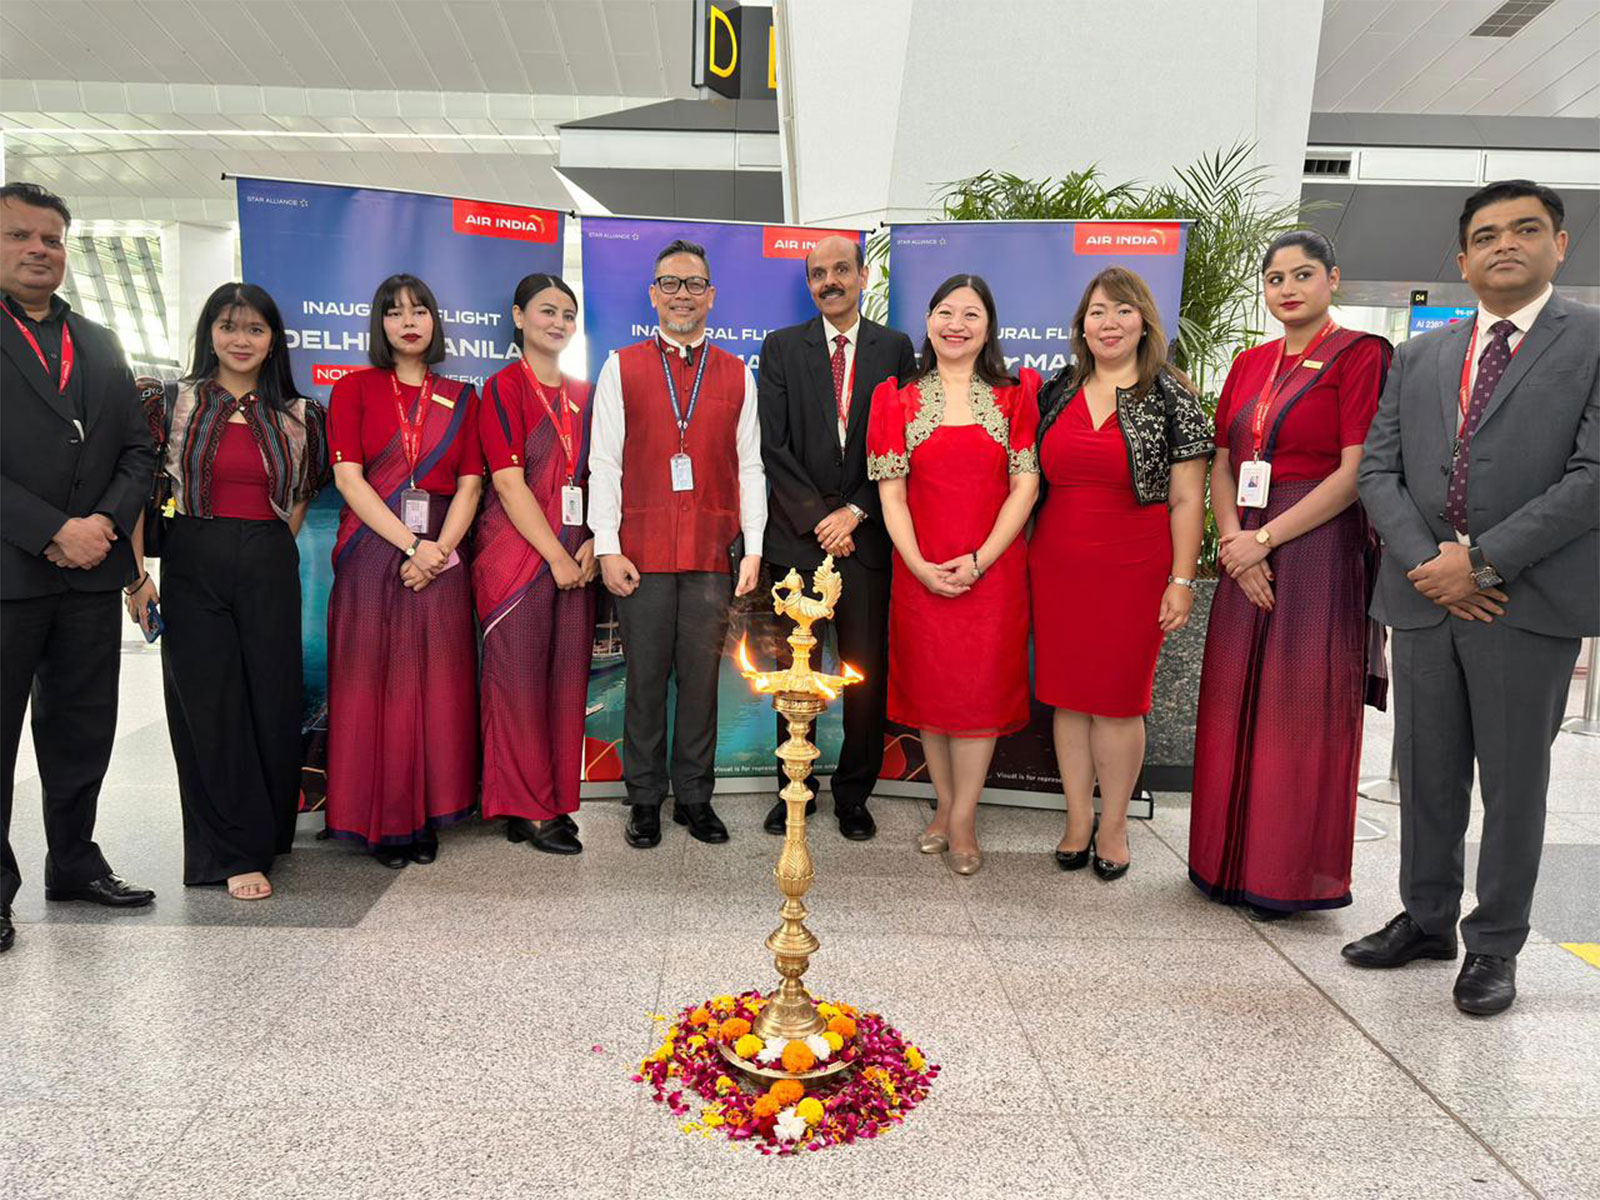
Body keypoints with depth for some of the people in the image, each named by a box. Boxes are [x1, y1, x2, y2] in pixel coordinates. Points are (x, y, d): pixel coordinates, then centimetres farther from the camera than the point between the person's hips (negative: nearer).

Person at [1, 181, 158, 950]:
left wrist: (107, 521, -5)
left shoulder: (100, 345, 15)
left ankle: (75, 865, 26)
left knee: (83, 732, 12)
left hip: (90, 571, 5)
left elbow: (138, 449, 11)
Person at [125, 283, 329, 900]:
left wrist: (274, 550, 12)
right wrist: (137, 573, -5)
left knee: (275, 702, 4)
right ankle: (236, 853, 9)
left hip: (271, 569, 2)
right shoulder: (173, 403, 2)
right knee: (209, 706, 0)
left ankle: (269, 831, 24)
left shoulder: (298, 415, 7)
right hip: (192, 565, -1)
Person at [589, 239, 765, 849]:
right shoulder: (621, 368, 7)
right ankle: (645, 798, 19)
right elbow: (604, 463, 3)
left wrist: (753, 549, 3)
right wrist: (608, 548, -5)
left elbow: (749, 467, 10)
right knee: (645, 679, 5)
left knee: (702, 678, 6)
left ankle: (695, 796, 20)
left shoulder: (737, 374, 11)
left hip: (713, 555, 1)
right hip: (641, 555, -1)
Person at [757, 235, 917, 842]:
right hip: (798, 535, 0)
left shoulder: (895, 348, 8)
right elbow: (774, 445, 0)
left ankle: (854, 795, 19)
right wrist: (817, 518, -7)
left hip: (867, 535, 0)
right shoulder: (781, 348, 7)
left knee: (867, 672, 4)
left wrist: (855, 511, -7)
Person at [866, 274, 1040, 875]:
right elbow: (891, 493, 0)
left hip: (992, 570, -1)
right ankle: (945, 804, 24)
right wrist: (920, 565, -11)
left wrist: (980, 559, -12)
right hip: (920, 571, 1)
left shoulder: (1014, 396, 4)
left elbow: (1025, 486, -2)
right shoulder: (899, 399, 5)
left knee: (980, 687, 1)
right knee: (929, 685, 8)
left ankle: (962, 819, 12)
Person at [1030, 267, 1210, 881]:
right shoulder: (1057, 391, 9)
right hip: (1057, 569, 4)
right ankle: (1078, 819, 23)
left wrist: (1182, 581, -9)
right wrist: (1026, 557, 8)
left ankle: (1113, 825, 21)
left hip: (1132, 571, -3)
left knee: (1118, 699, 4)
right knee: (1066, 694, 8)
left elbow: (1186, 500, -4)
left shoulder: (1170, 398, -2)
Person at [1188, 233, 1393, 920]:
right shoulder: (1249, 365, 14)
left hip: (1317, 551, -5)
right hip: (1248, 559, 6)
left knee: (1301, 712, 0)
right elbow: (1221, 465, 10)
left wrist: (1265, 538, -15)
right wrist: (1234, 540, -7)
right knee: (1236, 705, 8)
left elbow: (1354, 472, -11)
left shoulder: (1359, 355, -3)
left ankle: (1289, 875, 13)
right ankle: (1233, 860, 21)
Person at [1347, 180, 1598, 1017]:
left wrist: (1482, 560, -15)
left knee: (1513, 783, 6)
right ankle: (1427, 920, 28)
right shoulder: (1418, 357, 13)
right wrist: (1427, 562, -8)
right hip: (1424, 597, 4)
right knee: (1426, 775, 13)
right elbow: (1377, 471, 6)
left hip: (1530, 602, -4)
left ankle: (1494, 948, 21)